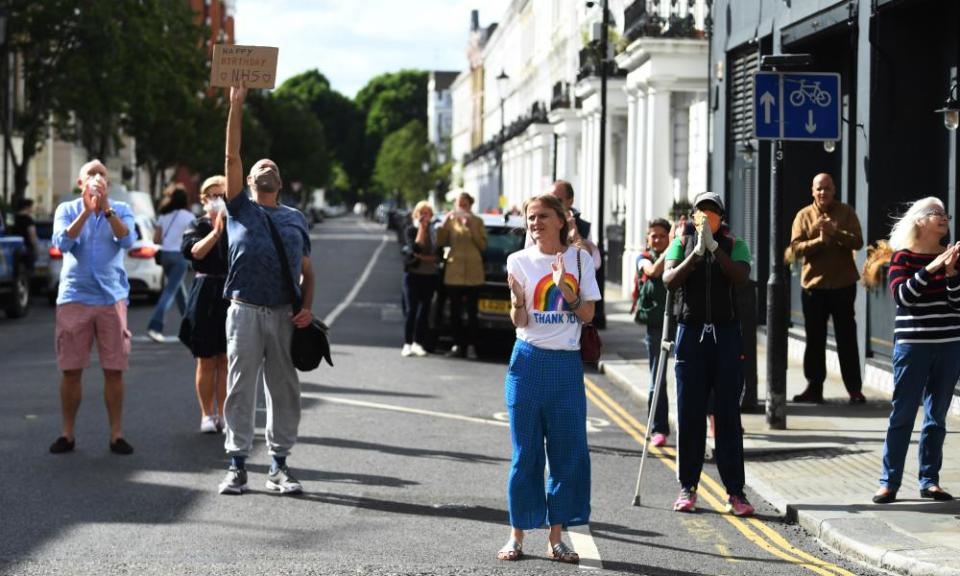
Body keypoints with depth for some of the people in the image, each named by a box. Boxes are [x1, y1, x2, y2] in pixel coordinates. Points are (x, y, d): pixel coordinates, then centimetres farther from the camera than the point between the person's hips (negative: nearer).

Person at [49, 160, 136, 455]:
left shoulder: (120, 210, 7)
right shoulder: (67, 210, 6)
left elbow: (127, 241, -12)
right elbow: (62, 242, -11)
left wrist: (106, 208, -20)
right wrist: (87, 210, -18)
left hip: (112, 297, 0)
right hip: (74, 298, 0)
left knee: (114, 371, 0)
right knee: (71, 371, 2)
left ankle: (116, 434, 7)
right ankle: (68, 434, 11)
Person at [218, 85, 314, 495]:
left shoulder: (295, 219, 17)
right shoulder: (240, 209, 10)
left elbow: (306, 271, 16)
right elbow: (232, 157, 1)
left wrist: (307, 307, -1)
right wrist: (236, 106, -4)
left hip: (284, 315, 2)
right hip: (245, 311, -2)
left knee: (284, 389, 4)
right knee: (240, 388, 0)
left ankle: (279, 465, 11)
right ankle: (237, 464, 6)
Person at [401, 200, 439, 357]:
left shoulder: (434, 232, 12)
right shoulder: (411, 230, 2)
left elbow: (437, 254, 5)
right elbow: (415, 249, -15)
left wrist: (422, 257, -9)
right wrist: (421, 229, -11)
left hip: (429, 275, 3)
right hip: (413, 274, -3)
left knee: (424, 309, 2)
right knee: (412, 309, -5)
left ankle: (418, 343, 7)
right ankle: (407, 344, -2)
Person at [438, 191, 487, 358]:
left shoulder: (477, 221, 6)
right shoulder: (451, 220, 7)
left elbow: (483, 245, -3)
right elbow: (440, 242, -2)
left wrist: (472, 227, -11)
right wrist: (446, 222, -10)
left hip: (473, 272, -1)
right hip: (454, 271, 1)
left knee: (471, 310, 0)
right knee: (455, 310, 1)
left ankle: (471, 344, 3)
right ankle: (458, 344, 6)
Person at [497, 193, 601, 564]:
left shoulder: (580, 259, 5)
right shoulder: (520, 261, 0)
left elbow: (588, 314, 1)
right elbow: (519, 322, -5)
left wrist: (564, 290, -14)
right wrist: (518, 298, -25)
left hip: (567, 365, 2)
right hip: (529, 363, -2)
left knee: (569, 450, 2)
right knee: (526, 451, 2)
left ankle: (556, 537, 11)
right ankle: (517, 536, 10)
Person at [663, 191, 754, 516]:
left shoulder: (734, 245, 7)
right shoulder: (682, 243, 9)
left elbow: (740, 276, -11)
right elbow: (669, 280, -6)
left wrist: (714, 247, -18)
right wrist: (696, 252, -16)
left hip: (725, 333, -1)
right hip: (691, 331, 1)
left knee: (728, 413, -2)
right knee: (689, 413, 3)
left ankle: (735, 492, -1)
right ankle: (687, 488, 11)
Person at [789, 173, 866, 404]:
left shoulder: (846, 212, 2)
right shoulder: (804, 215, 4)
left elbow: (857, 242, -9)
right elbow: (796, 247, -6)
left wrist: (835, 232, -24)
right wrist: (819, 241, -21)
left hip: (843, 285, -1)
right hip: (813, 285, 1)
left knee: (847, 339, 3)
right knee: (815, 339, 7)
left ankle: (855, 389, 6)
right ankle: (814, 387, 14)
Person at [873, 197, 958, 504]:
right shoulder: (903, 257, -2)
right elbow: (902, 296, -17)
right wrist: (931, 268, -23)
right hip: (912, 344, -4)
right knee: (902, 415, -2)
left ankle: (929, 480, 14)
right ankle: (889, 482, 3)